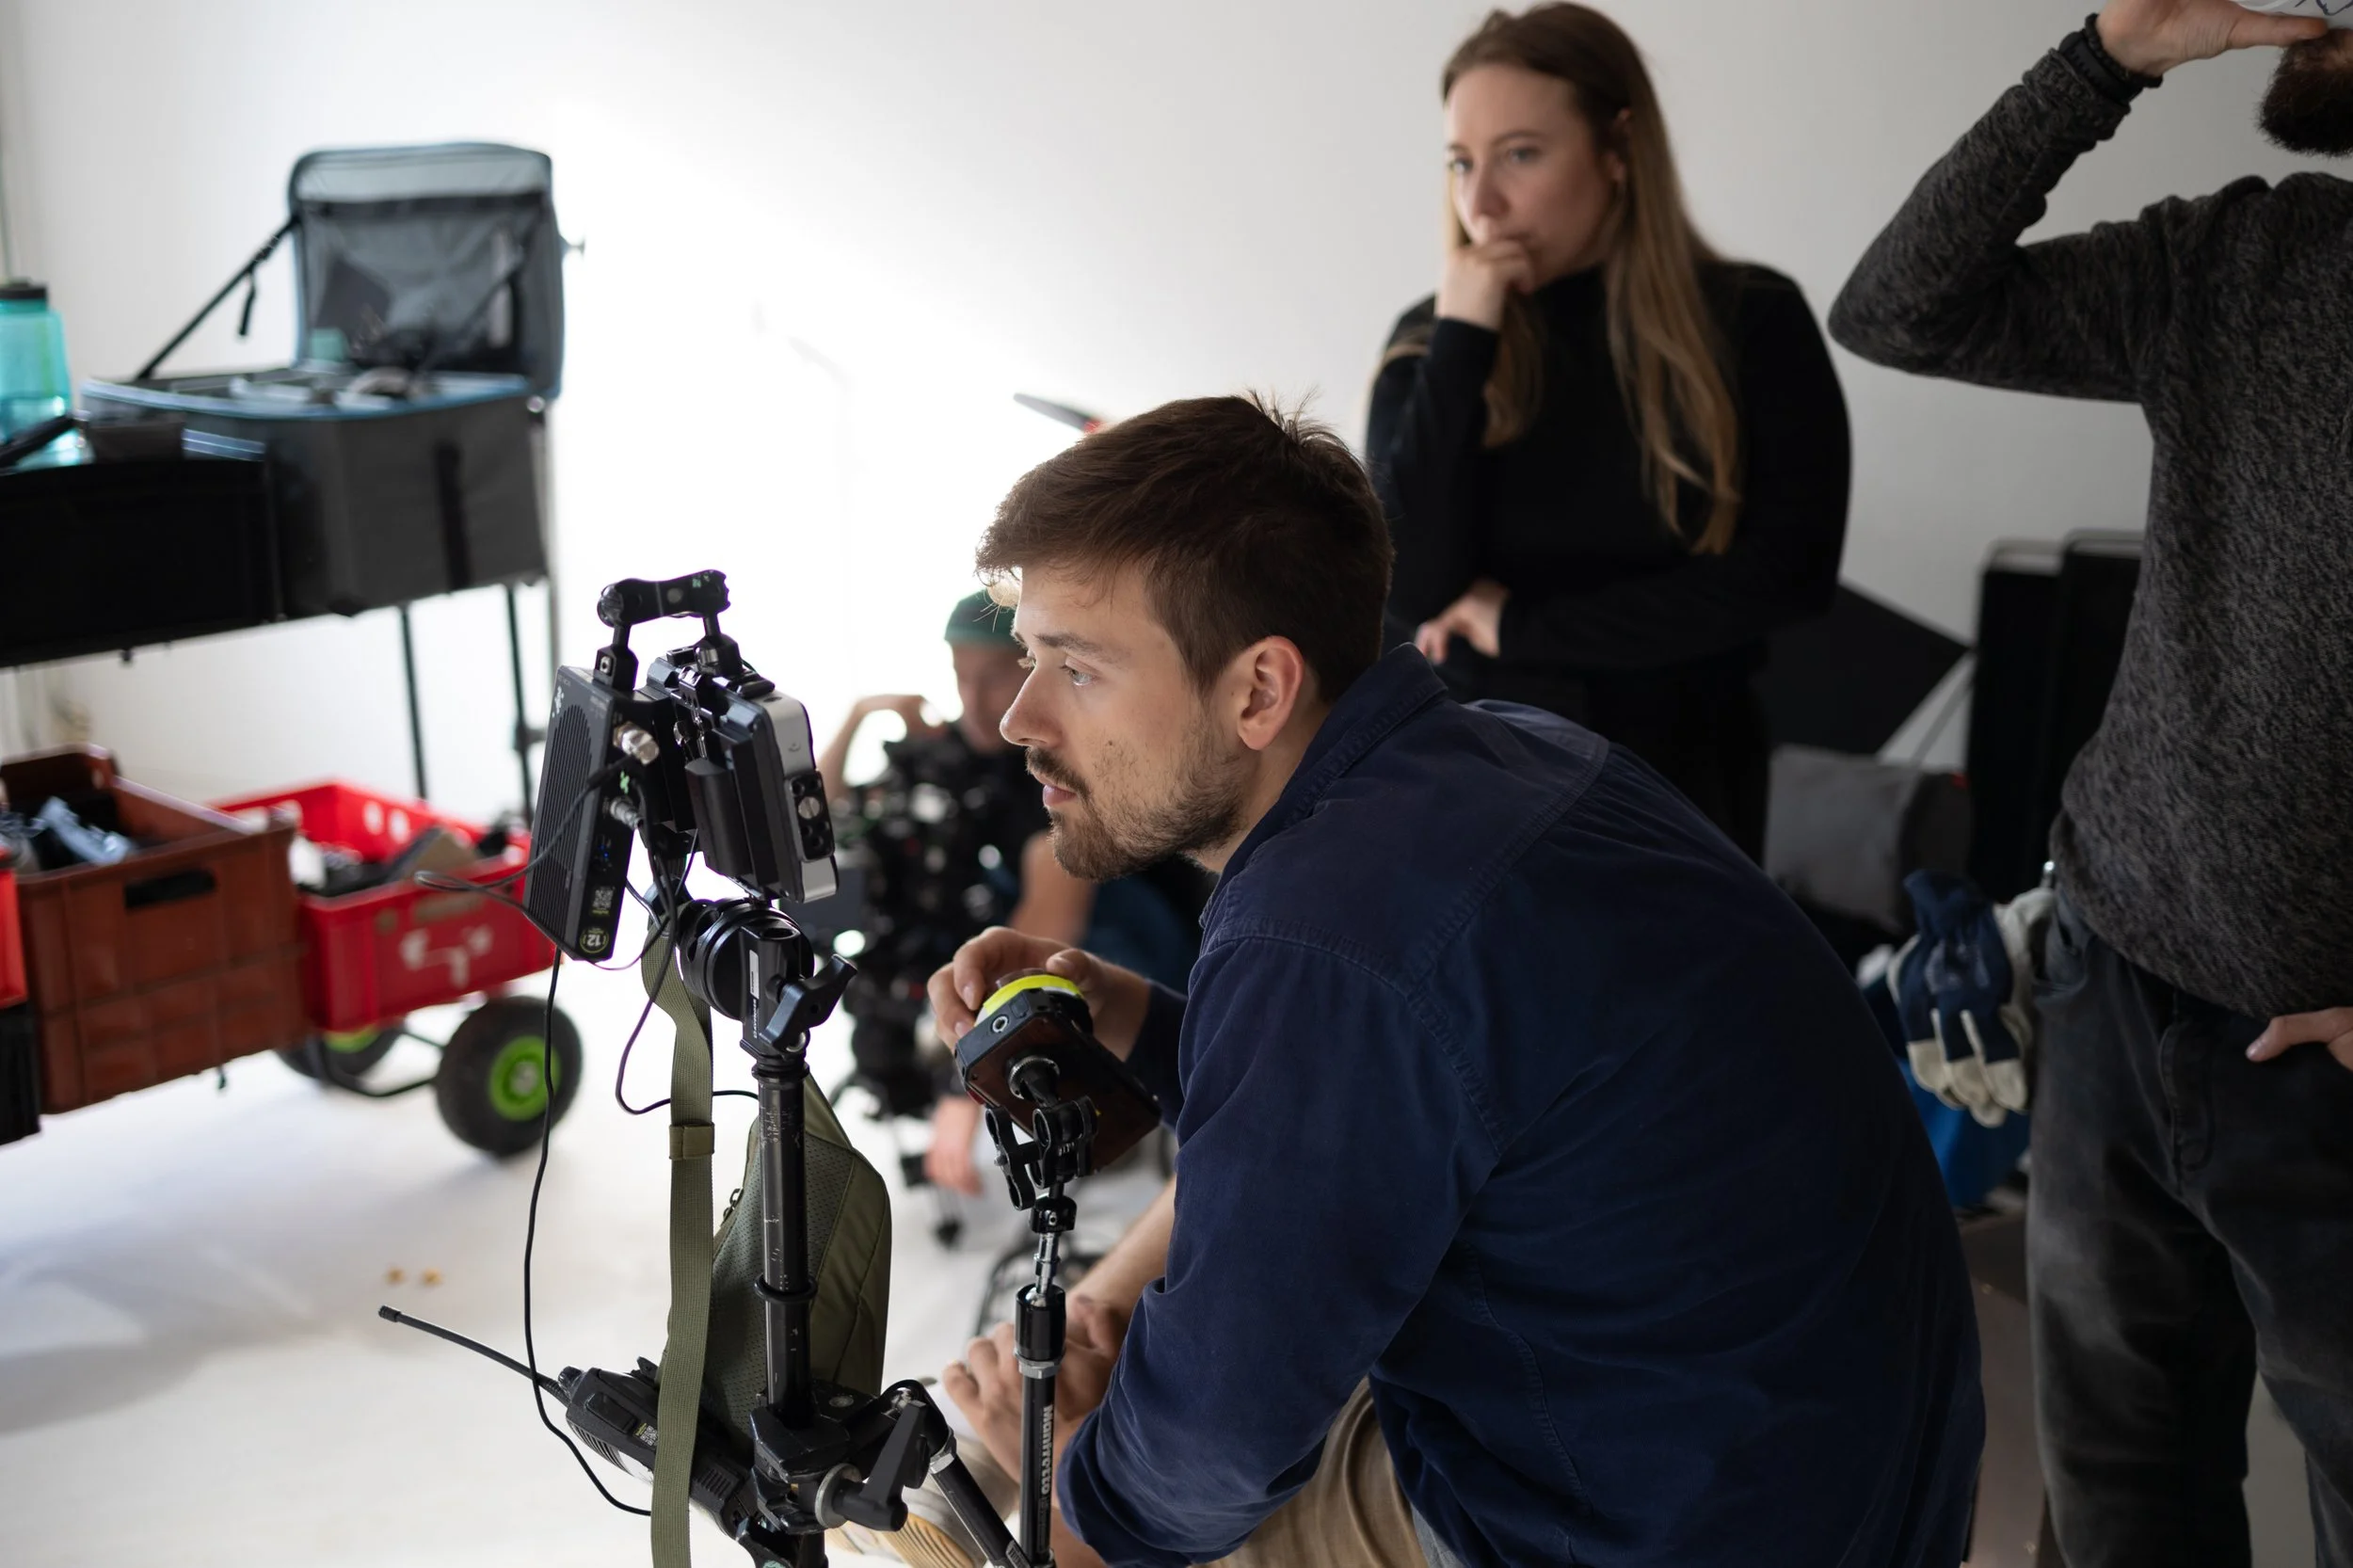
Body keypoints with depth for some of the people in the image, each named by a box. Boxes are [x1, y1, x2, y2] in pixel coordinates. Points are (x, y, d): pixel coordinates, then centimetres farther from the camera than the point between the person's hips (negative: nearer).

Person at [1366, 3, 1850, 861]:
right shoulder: (1432, 339, -3)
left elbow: (1790, 571, -15)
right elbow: (1413, 592, -14)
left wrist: (1522, 625, -13)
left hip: (1678, 782, 0)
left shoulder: (1751, 321, -7)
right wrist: (1461, 343, -18)